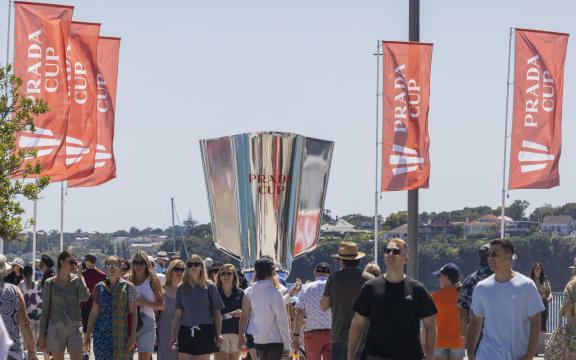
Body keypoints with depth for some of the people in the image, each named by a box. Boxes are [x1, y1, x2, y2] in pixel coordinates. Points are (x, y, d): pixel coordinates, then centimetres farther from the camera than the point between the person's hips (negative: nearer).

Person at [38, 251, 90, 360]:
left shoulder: (77, 280, 3)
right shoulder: (49, 283, 2)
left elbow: (85, 297, -16)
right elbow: (45, 310, 5)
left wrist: (80, 276, -11)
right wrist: (42, 335, 3)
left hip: (74, 327, 0)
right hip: (56, 327, 0)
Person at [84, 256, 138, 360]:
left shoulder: (128, 287, 2)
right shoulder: (99, 287, 7)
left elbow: (133, 313, 1)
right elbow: (93, 313, 10)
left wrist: (133, 336, -7)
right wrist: (87, 335, 7)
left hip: (122, 335, -1)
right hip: (102, 335, 1)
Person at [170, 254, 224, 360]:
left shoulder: (209, 287, 2)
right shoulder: (181, 288, 8)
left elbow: (217, 313, 2)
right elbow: (178, 313, 11)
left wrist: (218, 334, -5)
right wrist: (173, 334, 8)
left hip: (204, 331, -2)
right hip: (185, 331, 2)